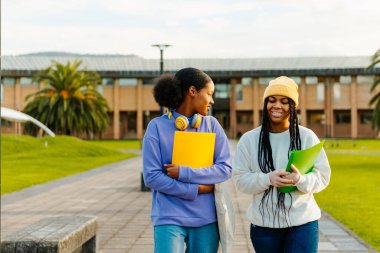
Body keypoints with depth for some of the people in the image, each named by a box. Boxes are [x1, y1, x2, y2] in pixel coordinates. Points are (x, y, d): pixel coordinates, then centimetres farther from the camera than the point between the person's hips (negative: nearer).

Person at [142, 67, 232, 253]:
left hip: (206, 220, 3)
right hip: (169, 219, -3)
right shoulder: (158, 126, -4)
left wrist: (183, 173, -12)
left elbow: (225, 169, -2)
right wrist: (196, 189, -12)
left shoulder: (212, 125, 4)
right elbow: (151, 177, -9)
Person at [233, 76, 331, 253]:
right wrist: (268, 179, -21)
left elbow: (323, 175, -3)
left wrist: (300, 180, -23)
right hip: (263, 224, 1)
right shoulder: (249, 140, 0)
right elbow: (240, 179, -3)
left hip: (303, 223, -1)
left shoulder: (307, 137, -1)